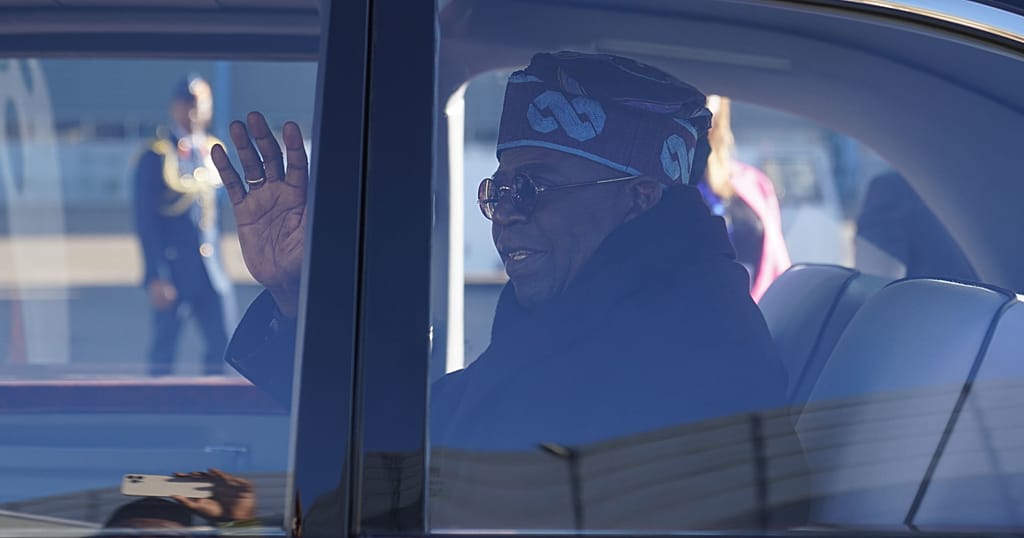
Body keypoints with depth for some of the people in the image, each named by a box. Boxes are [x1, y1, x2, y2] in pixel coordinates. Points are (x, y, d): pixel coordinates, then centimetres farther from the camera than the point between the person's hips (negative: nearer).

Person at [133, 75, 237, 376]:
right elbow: (146, 222, -9)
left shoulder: (213, 152, 9)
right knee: (163, 352, 1)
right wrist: (156, 277, -14)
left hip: (210, 269, 5)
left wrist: (217, 265, 14)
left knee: (221, 347, 3)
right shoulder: (156, 156, -8)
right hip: (172, 269, -5)